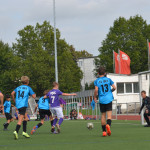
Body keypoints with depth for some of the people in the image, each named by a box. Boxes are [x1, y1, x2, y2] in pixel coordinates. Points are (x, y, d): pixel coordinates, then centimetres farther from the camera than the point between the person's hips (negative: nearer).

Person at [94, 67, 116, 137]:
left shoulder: (97, 81, 2)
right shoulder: (108, 79, 6)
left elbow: (96, 90, -10)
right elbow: (114, 87, 2)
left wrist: (95, 97, 3)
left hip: (101, 100, 0)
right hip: (109, 99, 0)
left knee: (103, 115, 10)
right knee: (109, 115, -5)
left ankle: (104, 131, 9)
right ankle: (108, 125, -36)